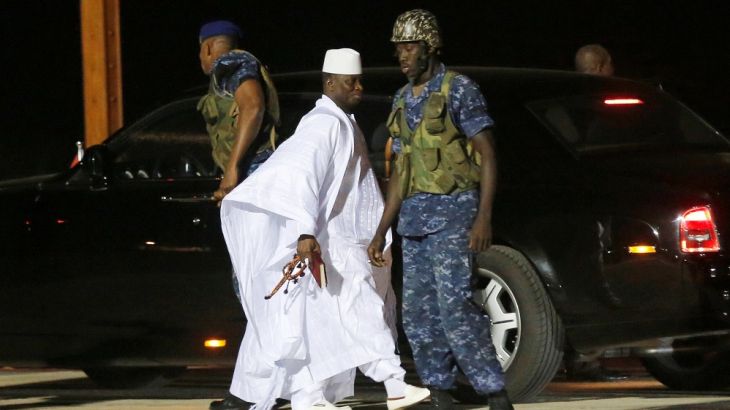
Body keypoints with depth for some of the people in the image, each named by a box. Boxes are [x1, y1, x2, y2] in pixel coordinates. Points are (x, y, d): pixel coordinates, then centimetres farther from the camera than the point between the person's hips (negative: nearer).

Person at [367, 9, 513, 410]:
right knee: (418, 313, 4)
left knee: (454, 305, -18)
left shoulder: (458, 90, -4)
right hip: (414, 218, 8)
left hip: (452, 213, -8)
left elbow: (487, 155, -7)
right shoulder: (402, 101, 17)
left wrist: (484, 217, -17)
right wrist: (381, 233, 18)